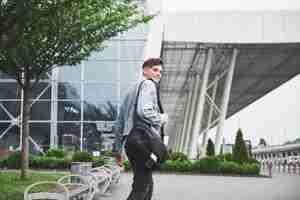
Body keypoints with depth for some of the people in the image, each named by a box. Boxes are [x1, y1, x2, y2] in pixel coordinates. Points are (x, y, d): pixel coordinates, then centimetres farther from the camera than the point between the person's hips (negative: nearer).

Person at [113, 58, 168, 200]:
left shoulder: (132, 90, 25)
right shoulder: (149, 84, -3)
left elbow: (119, 121, 24)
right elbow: (144, 111, -22)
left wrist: (118, 148, 25)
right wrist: (161, 118, -3)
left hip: (131, 141, 10)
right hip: (143, 140, -10)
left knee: (147, 184, 17)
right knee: (140, 188, -8)